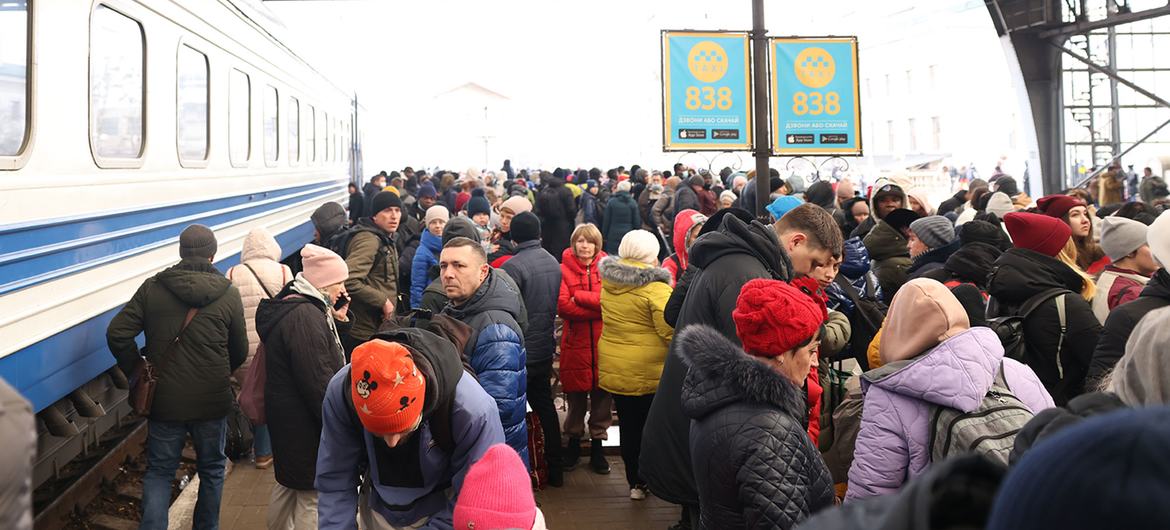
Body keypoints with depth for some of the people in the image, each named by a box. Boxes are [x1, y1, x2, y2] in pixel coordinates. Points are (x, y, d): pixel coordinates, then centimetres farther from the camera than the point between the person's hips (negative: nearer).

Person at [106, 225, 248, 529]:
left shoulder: (153, 288, -5)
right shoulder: (228, 294, -7)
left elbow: (117, 333, -9)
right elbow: (239, 353, 0)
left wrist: (137, 370, 5)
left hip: (164, 400, 0)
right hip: (212, 401, 0)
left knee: (159, 471, 13)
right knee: (211, 470, 18)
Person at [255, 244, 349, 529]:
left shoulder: (291, 306, 9)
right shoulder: (305, 316, -25)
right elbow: (319, 383, -25)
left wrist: (332, 320, 8)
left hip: (287, 417, 11)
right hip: (305, 423, -11)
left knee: (289, 482, 25)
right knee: (313, 495, -2)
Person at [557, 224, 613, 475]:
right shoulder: (565, 269, -1)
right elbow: (562, 306, -13)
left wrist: (579, 297, -13)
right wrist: (597, 307, -15)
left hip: (603, 341, 1)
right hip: (575, 342, -1)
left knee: (602, 395, 7)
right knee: (575, 395, 8)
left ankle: (597, 446, 21)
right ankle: (573, 443, 27)